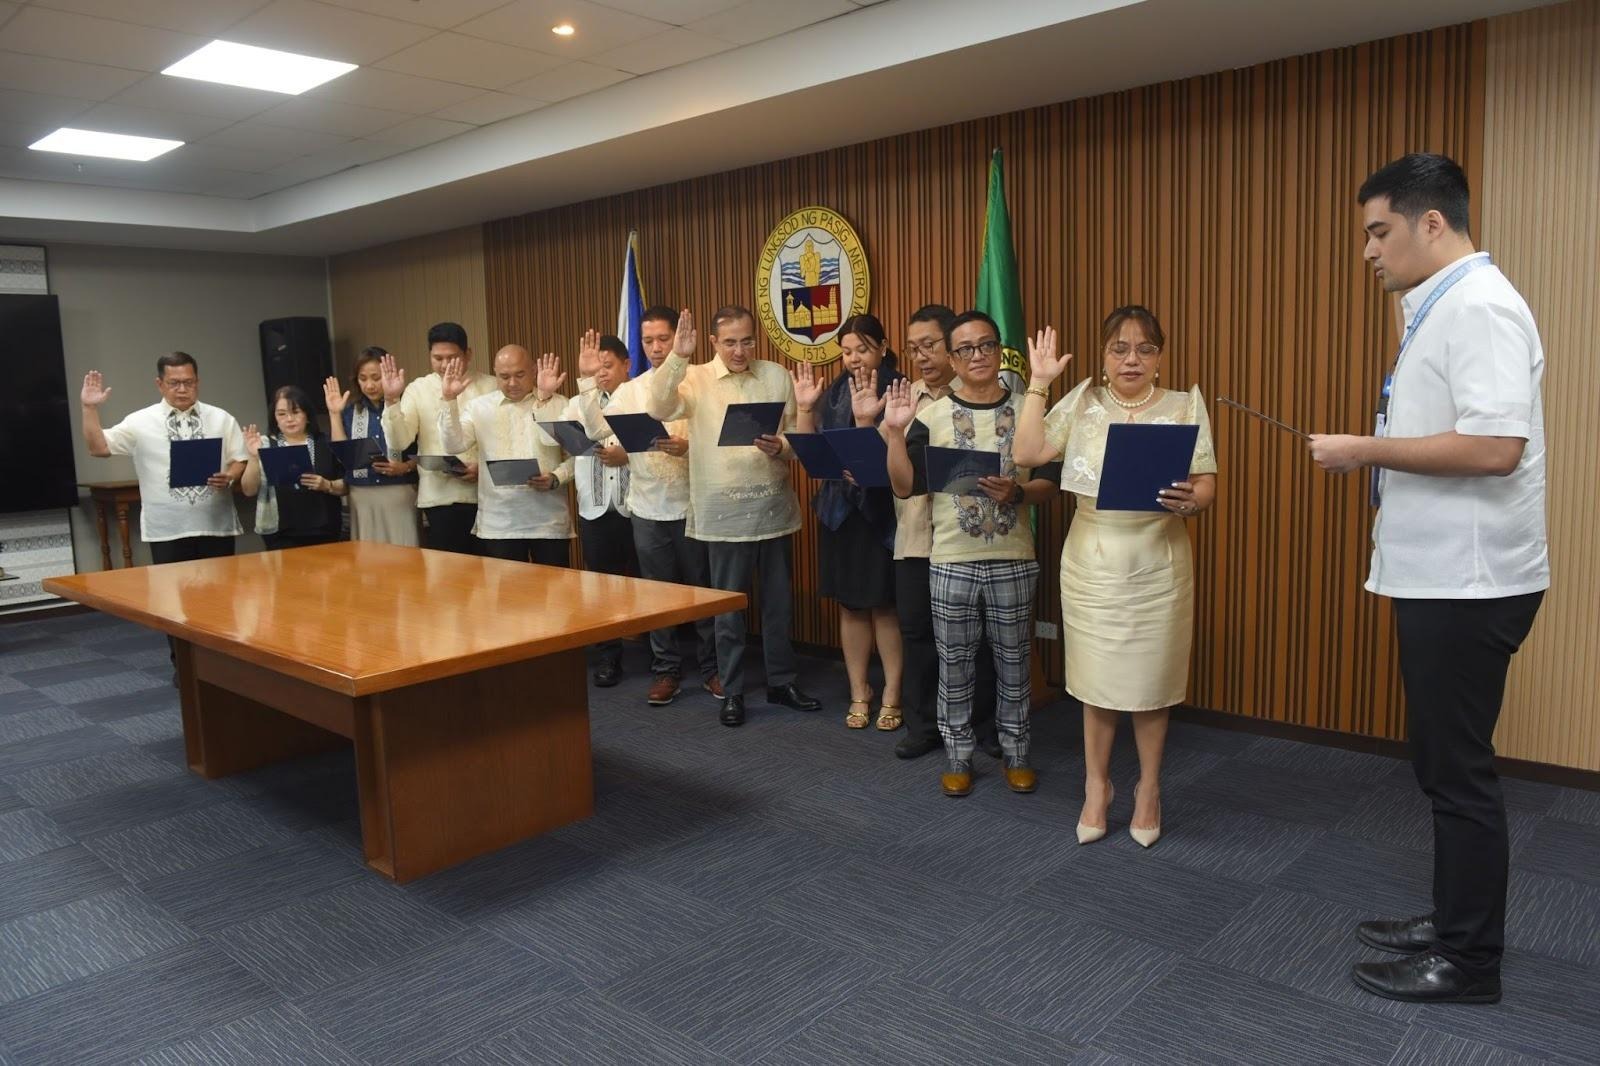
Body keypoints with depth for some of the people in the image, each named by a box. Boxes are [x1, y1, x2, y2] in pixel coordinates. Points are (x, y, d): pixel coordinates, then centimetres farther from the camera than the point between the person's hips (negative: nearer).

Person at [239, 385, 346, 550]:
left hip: (323, 532, 1)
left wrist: (327, 486, -14)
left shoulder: (326, 444, 5)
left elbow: (347, 485, 6)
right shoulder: (266, 445, 4)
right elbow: (249, 490, -3)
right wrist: (254, 457, -17)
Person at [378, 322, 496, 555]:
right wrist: (392, 400, -16)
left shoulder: (489, 387, 4)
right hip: (441, 496, 0)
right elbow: (399, 442, -5)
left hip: (487, 494, 0)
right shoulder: (418, 390, 5)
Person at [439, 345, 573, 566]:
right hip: (498, 524, 1)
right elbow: (454, 446, -5)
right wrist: (448, 400, -13)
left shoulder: (559, 404, 4)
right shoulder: (478, 407, 7)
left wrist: (556, 478, -19)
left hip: (550, 522, -1)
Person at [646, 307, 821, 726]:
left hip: (775, 509, 3)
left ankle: (782, 681, 29)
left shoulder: (777, 377, 5)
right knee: (729, 606, 7)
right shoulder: (696, 379, -2)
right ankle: (732, 691, 19)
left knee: (779, 602, 14)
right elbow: (659, 409, -19)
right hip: (725, 514, -2)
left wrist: (781, 448, -16)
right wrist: (677, 357, -27)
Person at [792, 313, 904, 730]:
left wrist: (867, 419, -29)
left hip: (883, 511, -5)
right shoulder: (835, 392, 8)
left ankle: (892, 695, 17)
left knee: (884, 604, 2)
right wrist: (804, 407, -6)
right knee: (850, 604, 11)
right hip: (840, 510, 5)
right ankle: (859, 693, 23)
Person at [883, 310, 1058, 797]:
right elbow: (905, 486, -5)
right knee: (954, 664, 9)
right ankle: (958, 758, 23)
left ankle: (1016, 754, 27)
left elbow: (1049, 483, 2)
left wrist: (1017, 492, -18)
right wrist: (894, 431, -15)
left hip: (1013, 561, 0)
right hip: (951, 563, 0)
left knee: (1013, 662, 11)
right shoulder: (932, 416, -1)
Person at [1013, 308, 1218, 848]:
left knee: (1151, 682, 7)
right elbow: (1027, 453, -7)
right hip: (1091, 563, 1)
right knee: (1096, 681, 8)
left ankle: (1148, 789, 26)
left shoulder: (1184, 407, 2)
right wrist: (1038, 384, -7)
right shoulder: (1083, 403, 4)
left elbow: (1207, 486, -1)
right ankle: (1096, 788, 24)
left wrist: (1190, 500, -24)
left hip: (1157, 566, 0)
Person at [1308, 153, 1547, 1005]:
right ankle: (1451, 922, 33)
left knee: (1459, 771, 2)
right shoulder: (1442, 309, 14)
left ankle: (1469, 961, 17)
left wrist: (1366, 449, -18)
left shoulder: (1480, 306, -16)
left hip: (1468, 581, -10)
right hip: (1439, 574, 10)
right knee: (1443, 763, 18)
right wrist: (1374, 454, 9)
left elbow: (1495, 447, -26)